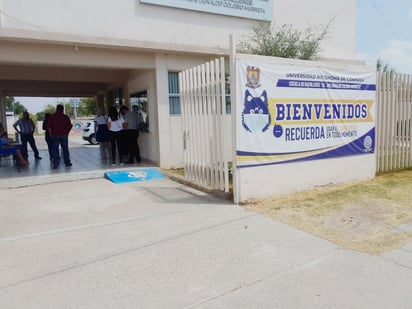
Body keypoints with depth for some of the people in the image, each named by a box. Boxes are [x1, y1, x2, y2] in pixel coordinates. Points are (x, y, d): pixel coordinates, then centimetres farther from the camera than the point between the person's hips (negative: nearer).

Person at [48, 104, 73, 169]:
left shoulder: (52, 117, 0)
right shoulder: (66, 117, 4)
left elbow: (49, 127, -4)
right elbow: (70, 126, 3)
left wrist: (51, 134, 4)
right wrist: (67, 132, 10)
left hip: (55, 135, -1)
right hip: (64, 135, 2)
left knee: (55, 149, 2)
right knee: (65, 149, 11)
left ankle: (55, 164, -3)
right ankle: (67, 162, 15)